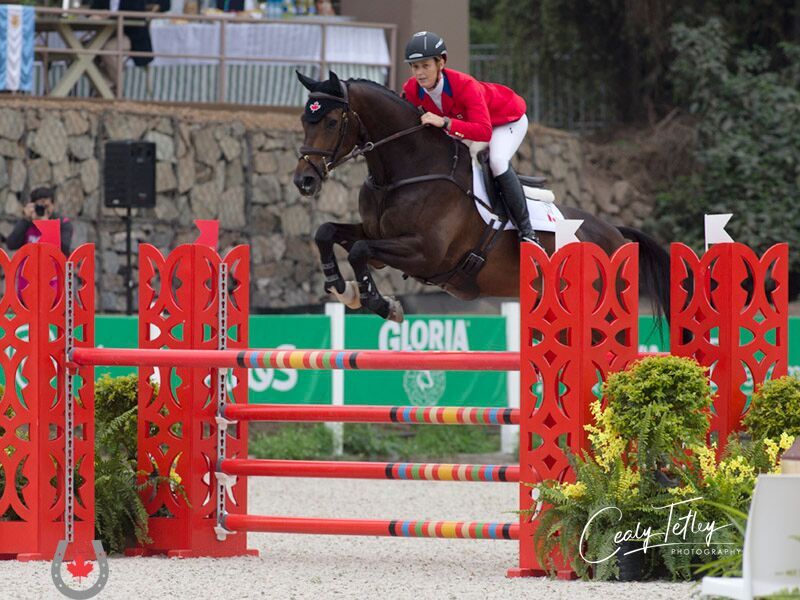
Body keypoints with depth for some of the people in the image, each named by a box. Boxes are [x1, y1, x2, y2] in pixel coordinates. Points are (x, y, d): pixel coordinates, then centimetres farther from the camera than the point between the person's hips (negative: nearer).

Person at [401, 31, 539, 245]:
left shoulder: (464, 85, -41)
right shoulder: (413, 89, -23)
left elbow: (484, 132, -50)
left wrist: (445, 123, -60)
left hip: (508, 120, -7)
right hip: (466, 121, 7)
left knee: (497, 161, -32)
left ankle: (526, 231, -25)